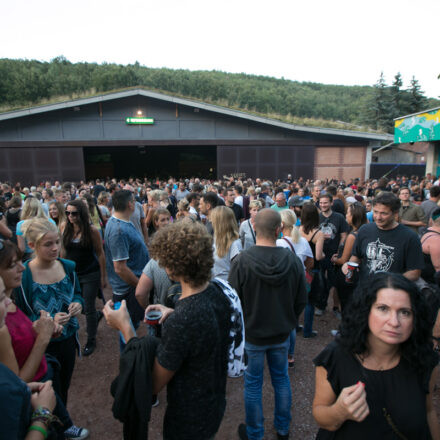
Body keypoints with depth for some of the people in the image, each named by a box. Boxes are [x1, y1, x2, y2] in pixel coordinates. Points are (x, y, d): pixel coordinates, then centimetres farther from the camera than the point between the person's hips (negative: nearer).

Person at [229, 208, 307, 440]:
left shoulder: (241, 261, -23)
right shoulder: (293, 260, -15)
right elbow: (301, 301, -3)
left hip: (251, 334, -2)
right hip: (281, 334, 3)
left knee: (253, 384, 16)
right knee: (281, 379, 23)